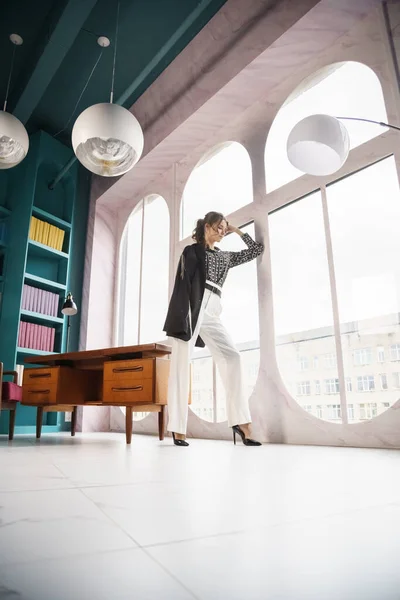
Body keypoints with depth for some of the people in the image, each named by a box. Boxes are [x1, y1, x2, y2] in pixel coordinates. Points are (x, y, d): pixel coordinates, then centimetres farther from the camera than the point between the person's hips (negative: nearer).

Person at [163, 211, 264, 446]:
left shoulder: (225, 256, 26)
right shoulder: (192, 250, 11)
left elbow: (257, 249, 34)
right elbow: (183, 282, -3)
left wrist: (237, 231, 31)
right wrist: (184, 314, -16)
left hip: (211, 311, 5)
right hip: (192, 307, -5)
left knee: (232, 356, -9)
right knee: (182, 363, -8)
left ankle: (241, 422, -9)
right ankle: (178, 428, -8)